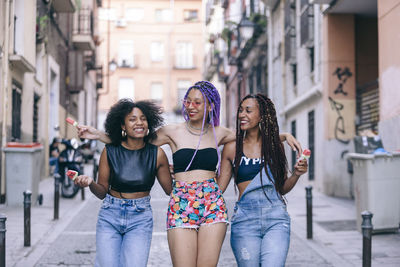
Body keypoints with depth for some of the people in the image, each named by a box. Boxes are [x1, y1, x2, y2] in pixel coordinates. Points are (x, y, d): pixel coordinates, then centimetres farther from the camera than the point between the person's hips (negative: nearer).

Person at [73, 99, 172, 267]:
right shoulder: (110, 152, -3)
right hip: (110, 216, 1)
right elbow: (102, 192, 2)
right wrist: (90, 183, -17)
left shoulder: (156, 154, -3)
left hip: (140, 218, 0)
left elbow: (171, 190, 5)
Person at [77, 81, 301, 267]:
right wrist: (98, 134, 0)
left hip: (213, 205, 2)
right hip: (181, 206, -2)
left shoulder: (218, 133, 11)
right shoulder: (174, 132, 6)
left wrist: (284, 136, 16)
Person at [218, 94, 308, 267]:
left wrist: (296, 175, -3)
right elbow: (218, 187, 6)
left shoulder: (275, 144, 8)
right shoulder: (232, 148, 5)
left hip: (276, 219, 0)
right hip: (245, 219, 0)